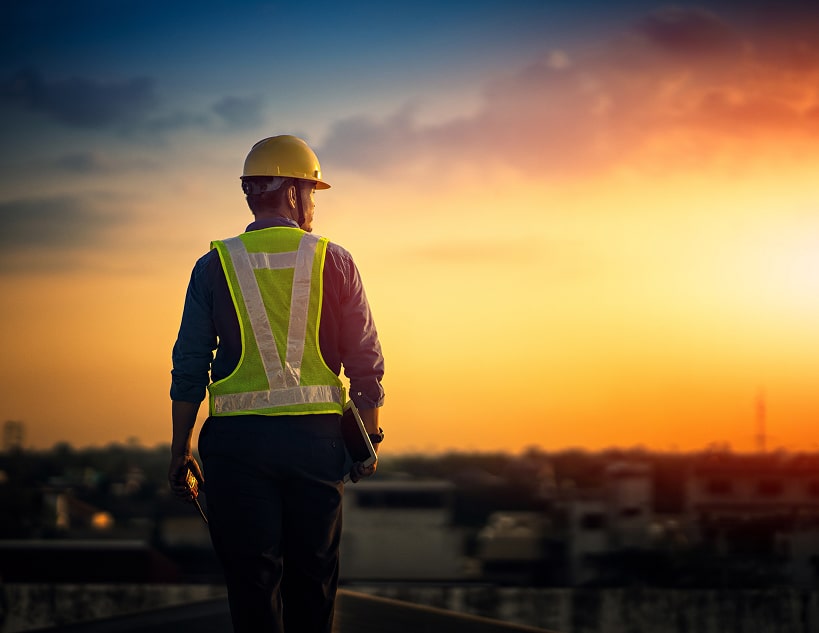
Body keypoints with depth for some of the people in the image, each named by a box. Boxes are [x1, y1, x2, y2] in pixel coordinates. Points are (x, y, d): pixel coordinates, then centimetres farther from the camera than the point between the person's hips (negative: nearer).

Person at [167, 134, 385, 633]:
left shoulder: (216, 266, 2)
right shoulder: (334, 262, 1)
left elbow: (189, 366, 1)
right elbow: (366, 361, 1)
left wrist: (181, 450, 8)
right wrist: (370, 439, 11)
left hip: (238, 440, -1)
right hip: (316, 437, 1)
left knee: (252, 579, 3)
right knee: (313, 578, 13)